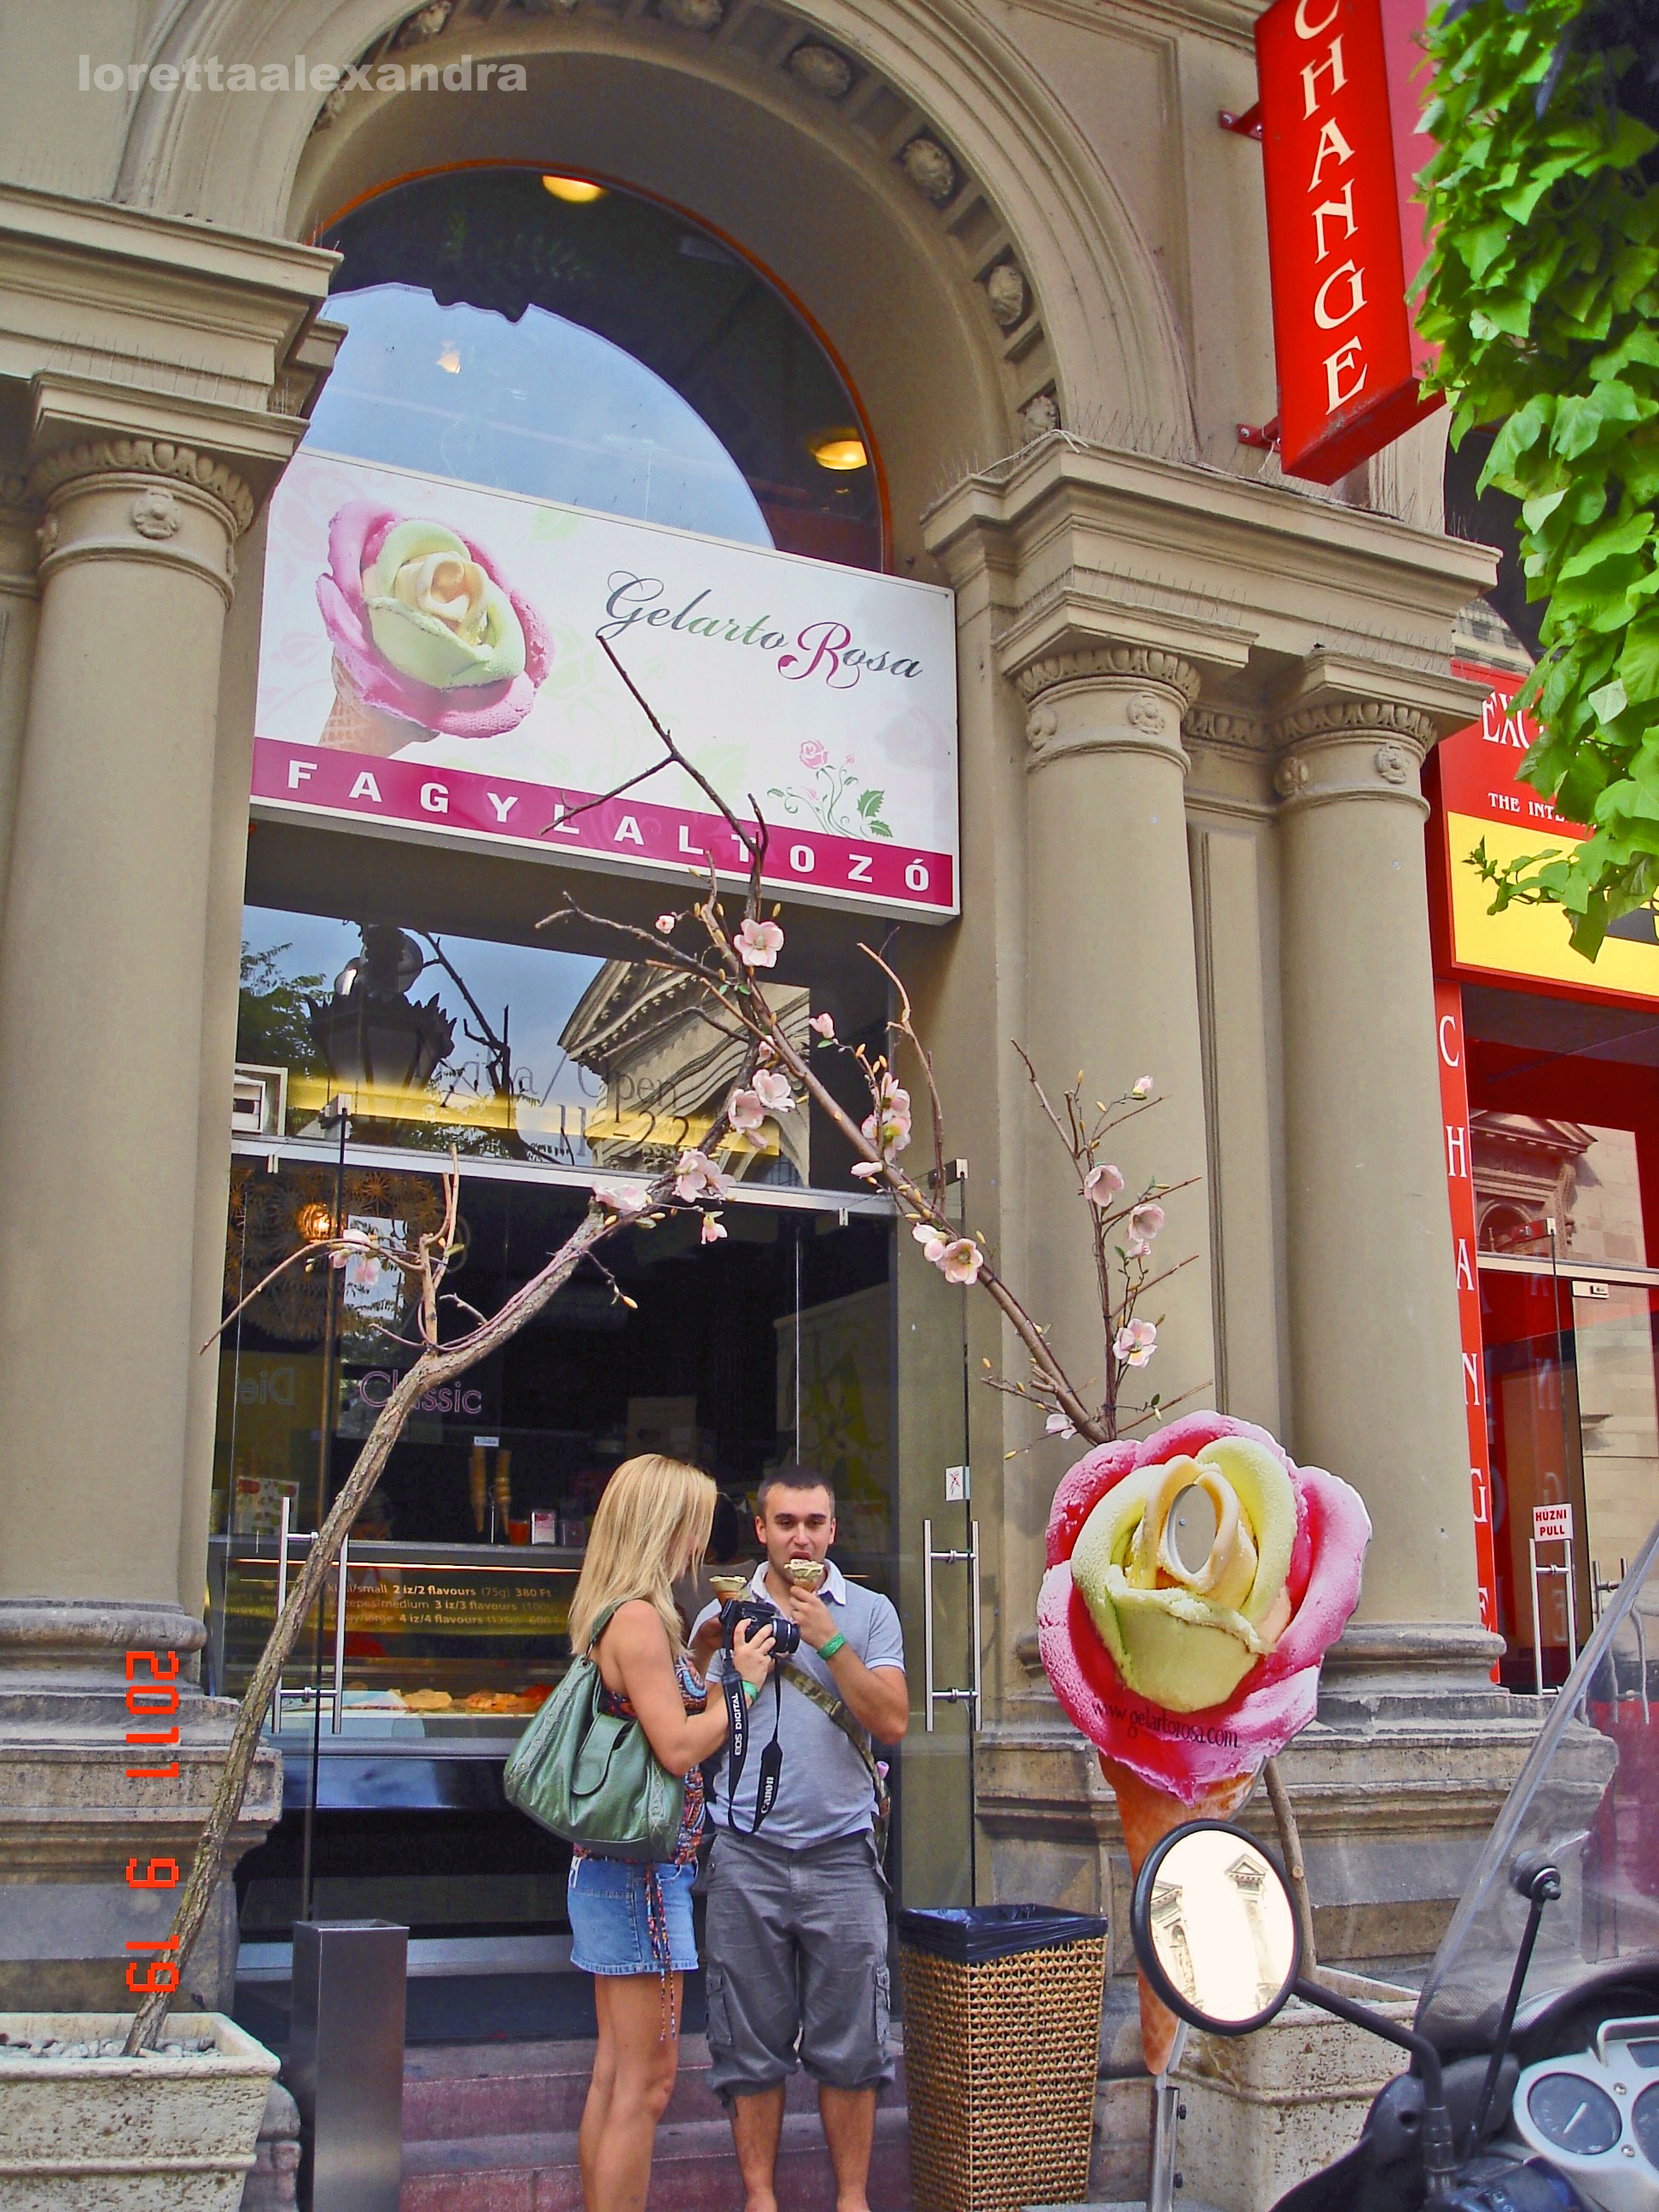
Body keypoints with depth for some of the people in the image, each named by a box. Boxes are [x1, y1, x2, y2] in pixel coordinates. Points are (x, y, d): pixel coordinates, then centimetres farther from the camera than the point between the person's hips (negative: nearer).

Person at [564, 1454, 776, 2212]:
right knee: (645, 2083, -3)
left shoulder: (617, 1616, 13)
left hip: (616, 1867, 10)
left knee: (615, 2075, 15)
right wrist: (743, 1683, -8)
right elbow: (678, 1746, -20)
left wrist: (719, 1658, 10)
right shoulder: (639, 1618, -17)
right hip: (643, 1869, -10)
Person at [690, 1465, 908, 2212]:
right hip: (747, 1851, 0)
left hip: (841, 1850, 0)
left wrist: (829, 1639, -11)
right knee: (752, 2044, 5)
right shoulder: (724, 1615, 8)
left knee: (849, 2045, 4)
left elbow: (893, 1722, -4)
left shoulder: (869, 1613, 7)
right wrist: (708, 1662, -9)